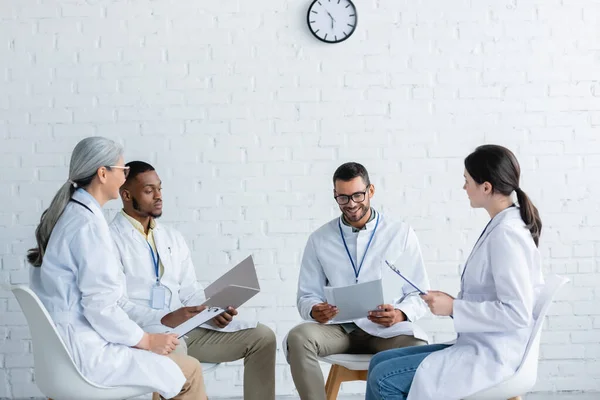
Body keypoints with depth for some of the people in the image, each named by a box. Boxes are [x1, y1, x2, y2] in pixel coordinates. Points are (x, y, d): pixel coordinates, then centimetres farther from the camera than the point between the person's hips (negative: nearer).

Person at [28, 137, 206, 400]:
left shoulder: (63, 213, 9)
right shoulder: (89, 223, -20)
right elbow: (99, 307, -23)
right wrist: (146, 340, -9)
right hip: (84, 351, -10)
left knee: (176, 347, 19)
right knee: (189, 371, -3)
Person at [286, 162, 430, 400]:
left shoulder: (401, 234, 6)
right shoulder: (319, 240, 9)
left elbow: (419, 293, 6)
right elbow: (307, 294, 10)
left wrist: (399, 315, -17)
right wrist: (314, 311, -15)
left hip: (388, 330, -1)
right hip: (340, 328, 1)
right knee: (299, 337, -31)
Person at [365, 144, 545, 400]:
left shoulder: (506, 234, -19)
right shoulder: (502, 226, 11)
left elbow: (516, 313, -24)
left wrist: (454, 308, -17)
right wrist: (453, 301, 7)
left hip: (490, 357, -10)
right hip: (480, 347, 10)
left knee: (384, 379, -15)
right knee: (380, 361, 8)